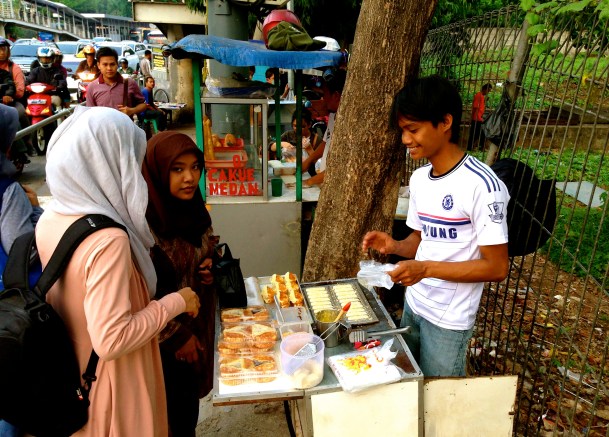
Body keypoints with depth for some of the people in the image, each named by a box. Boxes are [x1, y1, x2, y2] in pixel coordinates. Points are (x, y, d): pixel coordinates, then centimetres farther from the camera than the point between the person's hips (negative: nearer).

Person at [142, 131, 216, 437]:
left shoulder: (194, 209, -3)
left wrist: (210, 268, -7)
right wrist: (177, 336, -16)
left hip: (199, 326, 7)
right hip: (165, 340, -6)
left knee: (191, 394, 25)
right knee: (172, 412, 15)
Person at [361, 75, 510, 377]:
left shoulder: (481, 185, -22)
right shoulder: (419, 179, 2)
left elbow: (497, 267, -19)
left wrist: (427, 269, -27)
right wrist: (394, 246, -9)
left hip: (449, 320, -6)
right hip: (413, 304, 7)